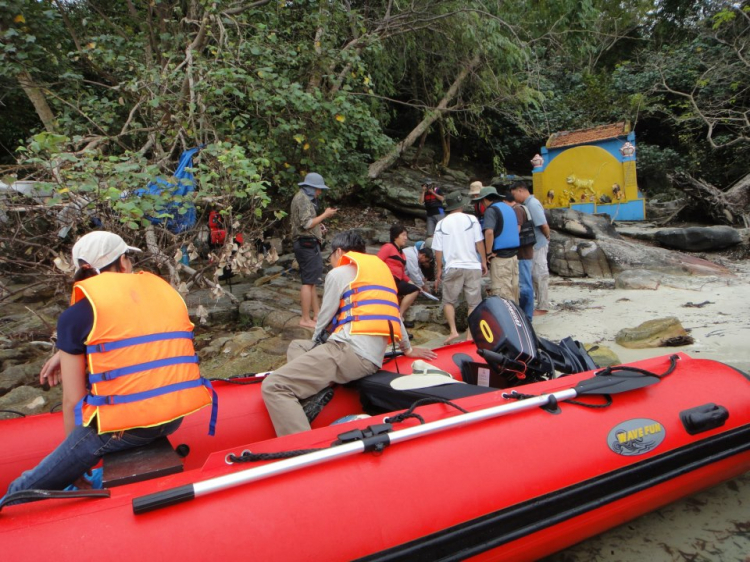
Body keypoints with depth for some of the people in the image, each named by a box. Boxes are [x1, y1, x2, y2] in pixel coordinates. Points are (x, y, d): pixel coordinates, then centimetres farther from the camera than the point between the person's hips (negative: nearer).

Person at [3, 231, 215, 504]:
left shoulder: (77, 314, -2)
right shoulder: (162, 287, 11)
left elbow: (73, 401, 0)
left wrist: (75, 465, 15)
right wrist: (68, 353, 25)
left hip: (125, 426, -6)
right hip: (178, 416, 6)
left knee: (22, 493, 12)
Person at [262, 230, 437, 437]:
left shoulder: (339, 273, 5)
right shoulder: (382, 269, 26)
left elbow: (323, 321, 8)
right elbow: (393, 314, 32)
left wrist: (316, 344, 28)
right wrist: (408, 349, 45)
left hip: (349, 351, -9)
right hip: (373, 360, 9)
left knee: (273, 386, -16)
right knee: (296, 346, 28)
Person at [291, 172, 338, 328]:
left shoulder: (305, 198, 20)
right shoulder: (303, 199, -12)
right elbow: (307, 223, -20)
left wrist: (319, 225, 14)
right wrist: (325, 215, -12)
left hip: (308, 244, 11)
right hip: (307, 244, -11)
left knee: (311, 280, 13)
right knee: (308, 281, -9)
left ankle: (316, 314, 20)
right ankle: (305, 319, -6)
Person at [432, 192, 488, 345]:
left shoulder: (441, 224, 3)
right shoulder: (471, 219, 1)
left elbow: (438, 250, 3)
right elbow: (479, 243, -1)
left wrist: (439, 270, 11)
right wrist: (484, 262, 8)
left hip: (452, 267, 0)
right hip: (472, 266, 0)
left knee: (448, 300, 13)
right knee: (474, 302, 7)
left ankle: (453, 330, -1)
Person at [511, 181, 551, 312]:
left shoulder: (532, 204, -18)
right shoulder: (529, 203, 11)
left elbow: (543, 225, -21)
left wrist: (547, 237, -5)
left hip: (538, 245, -9)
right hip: (534, 245, 9)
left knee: (539, 274, -1)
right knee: (537, 274, 15)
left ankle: (542, 306, 8)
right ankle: (542, 303, 25)